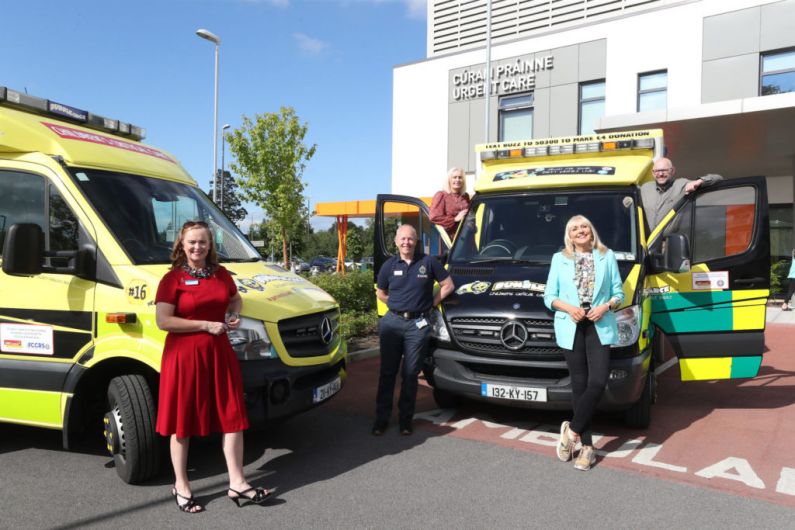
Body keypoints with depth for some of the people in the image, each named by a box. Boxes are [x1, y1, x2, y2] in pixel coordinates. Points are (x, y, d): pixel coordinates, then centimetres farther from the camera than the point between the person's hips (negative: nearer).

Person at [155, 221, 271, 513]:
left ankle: (237, 484, 16)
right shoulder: (172, 279, -7)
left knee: (233, 417, 5)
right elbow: (163, 321, -15)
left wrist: (235, 316, 3)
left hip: (219, 353, 5)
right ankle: (181, 486, 24)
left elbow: (235, 299, 26)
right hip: (184, 355, -5)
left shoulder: (222, 274, 9)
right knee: (182, 422, 7)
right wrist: (206, 325, -18)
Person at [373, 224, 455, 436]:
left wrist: (431, 303, 0)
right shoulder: (389, 265, 5)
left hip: (418, 324, -2)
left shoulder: (428, 262, 0)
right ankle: (381, 418, 14)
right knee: (387, 372, 5)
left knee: (410, 374, 4)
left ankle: (406, 419, 16)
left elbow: (448, 285, 6)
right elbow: (381, 293, 17)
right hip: (392, 322, 2)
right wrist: (398, 305, 7)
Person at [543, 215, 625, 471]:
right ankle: (587, 446, 12)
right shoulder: (559, 259, 10)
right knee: (580, 385, 2)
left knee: (597, 382, -12)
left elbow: (619, 293, 10)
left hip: (600, 327, 0)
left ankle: (572, 429, 7)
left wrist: (606, 307, -10)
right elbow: (549, 296, 7)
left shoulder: (607, 257, 11)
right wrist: (569, 308, -10)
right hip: (571, 328, 0)